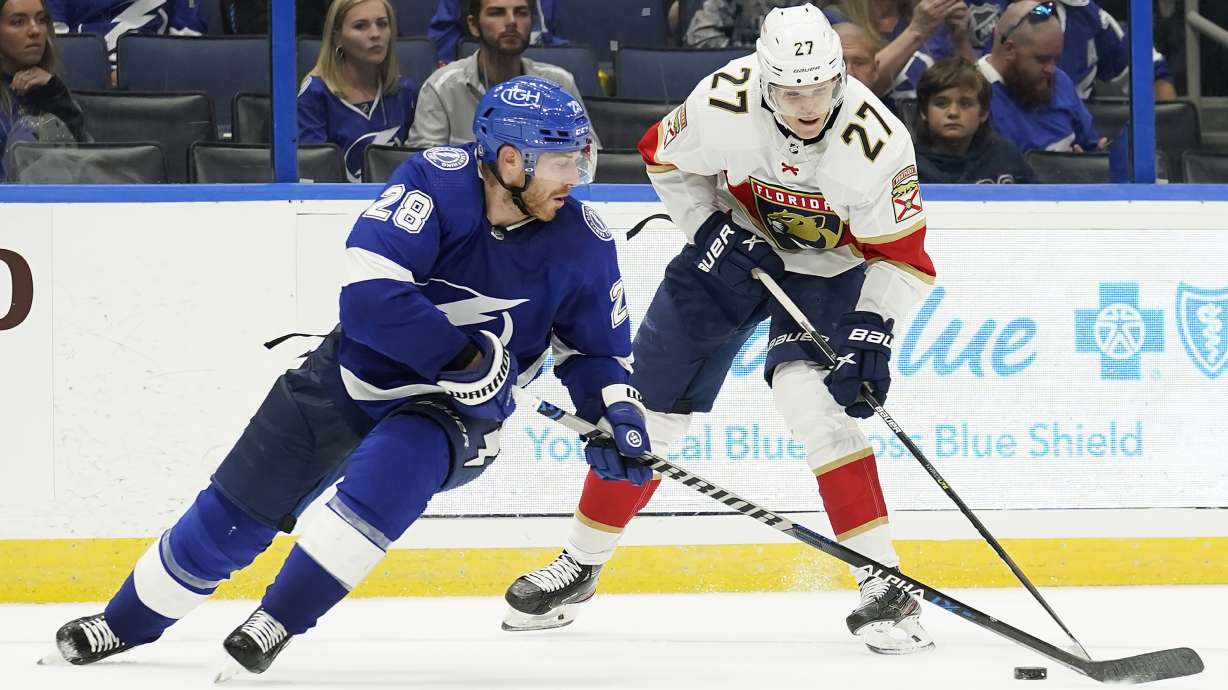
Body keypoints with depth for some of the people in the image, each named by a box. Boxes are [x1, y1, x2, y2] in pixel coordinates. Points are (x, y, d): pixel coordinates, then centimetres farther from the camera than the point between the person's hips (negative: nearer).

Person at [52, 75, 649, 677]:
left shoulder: (583, 244, -14)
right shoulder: (438, 181, -23)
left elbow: (596, 349, 3)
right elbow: (369, 294, -33)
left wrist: (616, 409, -16)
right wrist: (466, 360, -34)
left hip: (454, 415, 0)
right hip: (351, 378, 0)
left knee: (392, 465, -33)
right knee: (235, 511, 4)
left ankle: (279, 620, -19)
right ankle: (126, 623, 27)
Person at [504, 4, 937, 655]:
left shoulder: (876, 142, -32)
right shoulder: (723, 102, -27)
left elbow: (901, 258, -22)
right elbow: (666, 157, -5)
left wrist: (872, 329, -34)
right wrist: (711, 228, -15)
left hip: (829, 271, -3)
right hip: (734, 244, 3)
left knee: (809, 395, -27)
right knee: (650, 402, 4)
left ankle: (882, 584, -22)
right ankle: (579, 566, 23)